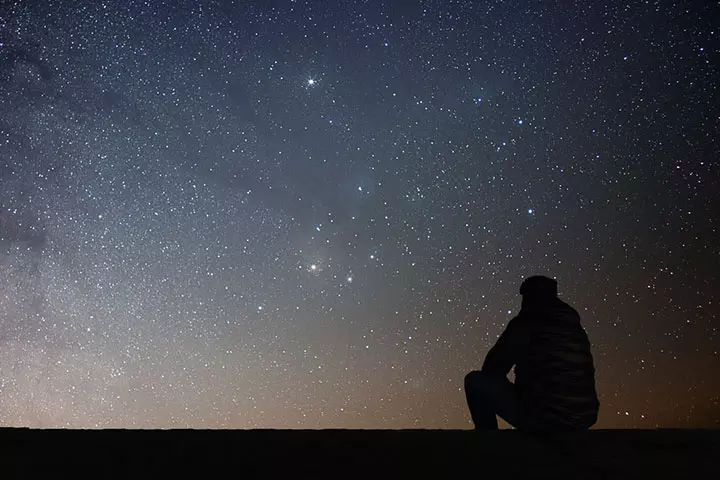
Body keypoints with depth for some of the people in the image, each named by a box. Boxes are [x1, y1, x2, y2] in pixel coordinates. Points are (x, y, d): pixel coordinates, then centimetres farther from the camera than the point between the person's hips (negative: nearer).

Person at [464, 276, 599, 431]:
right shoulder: (576, 328, 12)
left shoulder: (524, 324, -6)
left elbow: (492, 369, 1)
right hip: (584, 418, 7)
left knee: (475, 381, 4)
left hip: (543, 418, -7)